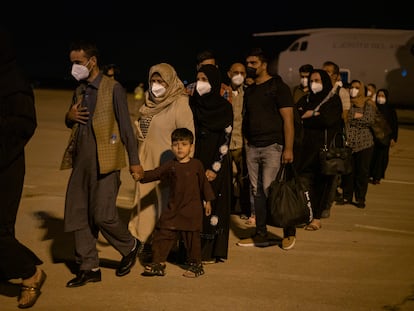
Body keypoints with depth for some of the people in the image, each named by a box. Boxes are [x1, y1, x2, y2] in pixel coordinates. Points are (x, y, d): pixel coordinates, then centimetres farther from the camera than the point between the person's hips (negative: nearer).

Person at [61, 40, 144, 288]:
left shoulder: (113, 88, -6)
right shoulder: (80, 90, 16)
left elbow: (126, 126, -7)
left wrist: (135, 161, -9)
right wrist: (70, 117, 1)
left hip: (105, 162, -7)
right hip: (82, 161, 7)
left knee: (103, 215, -10)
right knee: (78, 215, 5)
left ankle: (130, 247, 18)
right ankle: (89, 267, 16)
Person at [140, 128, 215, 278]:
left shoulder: (196, 165, 0)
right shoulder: (169, 166, 4)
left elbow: (204, 183, 8)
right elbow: (154, 174, -4)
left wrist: (208, 201, 12)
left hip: (192, 210, -3)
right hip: (172, 209, 3)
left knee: (192, 237, 2)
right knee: (162, 234, 1)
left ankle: (196, 264, 18)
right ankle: (158, 263, 10)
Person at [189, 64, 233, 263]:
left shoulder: (224, 107, -5)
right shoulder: (193, 104, 8)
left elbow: (226, 139, -9)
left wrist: (215, 168, -15)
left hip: (214, 162, -4)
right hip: (195, 160, 4)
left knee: (213, 204, -2)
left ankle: (212, 251, 6)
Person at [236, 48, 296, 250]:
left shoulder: (278, 87, -4)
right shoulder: (249, 91, 16)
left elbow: (288, 119, -10)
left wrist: (288, 148, -16)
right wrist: (246, 143, 7)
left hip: (273, 146, -6)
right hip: (252, 147, 7)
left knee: (270, 190, -10)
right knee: (257, 192, 6)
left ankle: (289, 232, 6)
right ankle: (261, 235, 14)